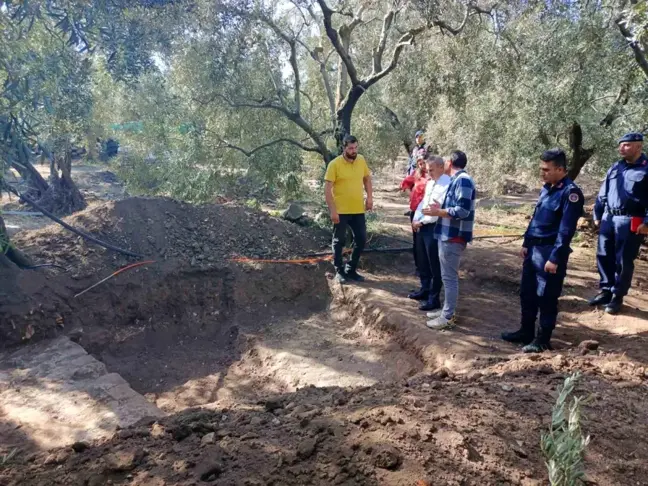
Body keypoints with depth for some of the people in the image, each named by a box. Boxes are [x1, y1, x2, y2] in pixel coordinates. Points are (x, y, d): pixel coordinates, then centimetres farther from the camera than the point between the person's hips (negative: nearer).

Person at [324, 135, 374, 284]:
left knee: (361, 240, 9)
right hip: (341, 211, -5)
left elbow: (367, 178, 17)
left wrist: (369, 197, 3)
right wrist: (333, 210, -18)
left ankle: (351, 270, 24)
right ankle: (339, 271, 20)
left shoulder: (361, 160, 2)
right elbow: (327, 189, -14)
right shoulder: (334, 164, -13)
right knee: (339, 241, 6)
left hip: (358, 210, 5)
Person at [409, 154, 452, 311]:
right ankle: (425, 290, 35)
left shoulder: (447, 184, -17)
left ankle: (434, 299, 11)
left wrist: (421, 221, -14)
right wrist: (415, 219, 3)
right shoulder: (430, 183, 13)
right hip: (422, 226, 9)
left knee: (434, 265, 1)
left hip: (435, 228, -9)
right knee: (423, 262, 19)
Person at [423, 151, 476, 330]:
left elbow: (462, 211, -23)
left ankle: (447, 317, 3)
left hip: (453, 237, -10)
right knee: (448, 276, 17)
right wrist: (440, 208, 9)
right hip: (448, 235, 10)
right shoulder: (457, 180, 15)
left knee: (449, 276, -4)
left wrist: (438, 212, -16)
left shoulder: (463, 180, -16)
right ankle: (447, 310, 27)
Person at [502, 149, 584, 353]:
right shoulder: (546, 188, 11)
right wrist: (526, 243, 16)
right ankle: (526, 332, 30)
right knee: (527, 293, 16)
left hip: (550, 251, -9)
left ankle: (543, 339, 16)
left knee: (546, 298, 3)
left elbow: (566, 230, -19)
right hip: (533, 249, 9)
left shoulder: (570, 193, -16)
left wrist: (555, 258, -21)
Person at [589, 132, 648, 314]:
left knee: (624, 261, 2)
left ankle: (617, 296, 15)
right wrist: (597, 215, 14)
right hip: (608, 219, 6)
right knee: (603, 256, 10)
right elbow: (603, 193, 17)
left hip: (630, 222, -5)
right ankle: (605, 290, 25)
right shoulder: (615, 168, 12)